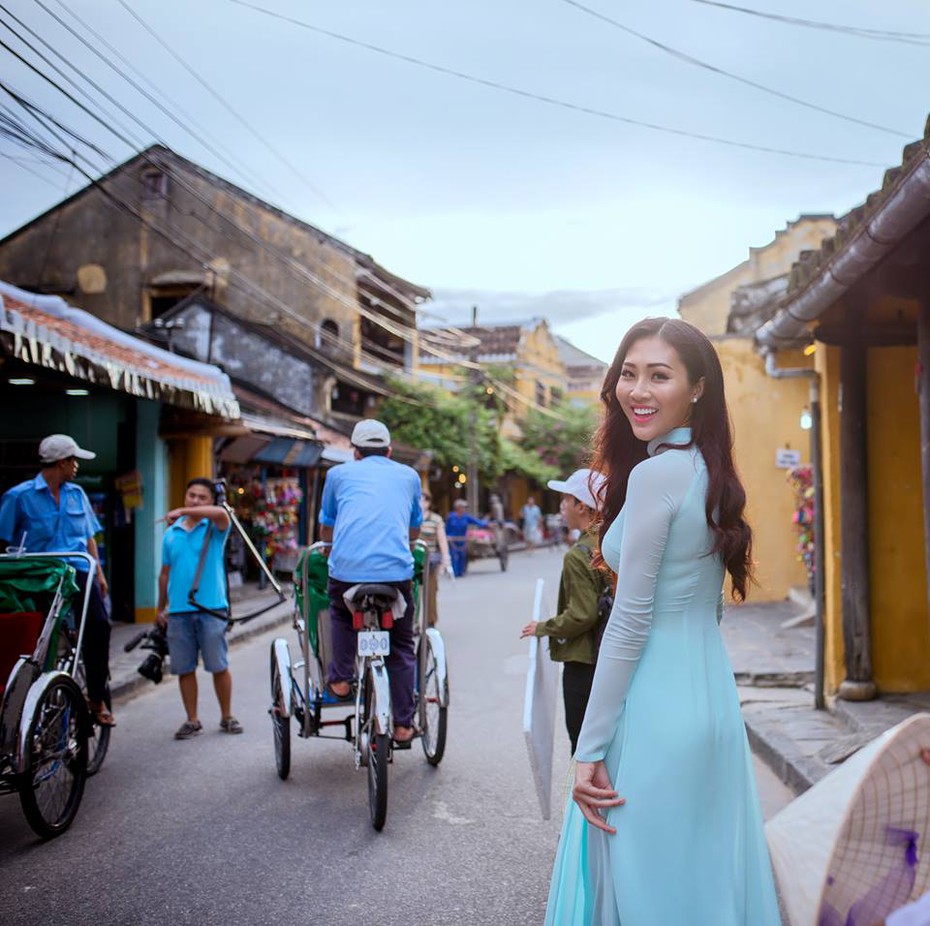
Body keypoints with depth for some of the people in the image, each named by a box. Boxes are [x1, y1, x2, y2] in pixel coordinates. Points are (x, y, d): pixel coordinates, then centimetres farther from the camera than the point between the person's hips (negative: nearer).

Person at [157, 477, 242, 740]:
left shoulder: (214, 529, 1)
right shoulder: (171, 533, 13)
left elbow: (221, 513, -24)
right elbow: (165, 573, 18)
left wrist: (183, 511, -23)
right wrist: (161, 608, 18)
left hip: (211, 609, -3)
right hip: (178, 610, 3)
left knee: (219, 666, 2)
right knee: (184, 668, 6)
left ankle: (227, 717, 15)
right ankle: (193, 720, 16)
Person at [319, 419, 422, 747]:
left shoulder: (339, 474, 20)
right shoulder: (408, 475, 23)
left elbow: (326, 531, 31)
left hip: (346, 568, 0)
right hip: (396, 570, 0)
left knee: (341, 613, 32)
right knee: (401, 646, 16)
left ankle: (340, 678, 20)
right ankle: (403, 725, 14)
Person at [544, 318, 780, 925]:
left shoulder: (655, 472, -15)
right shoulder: (709, 471, 10)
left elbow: (631, 622, -17)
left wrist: (590, 750, -13)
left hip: (657, 711, -9)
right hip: (711, 698, 9)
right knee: (705, 877, 17)